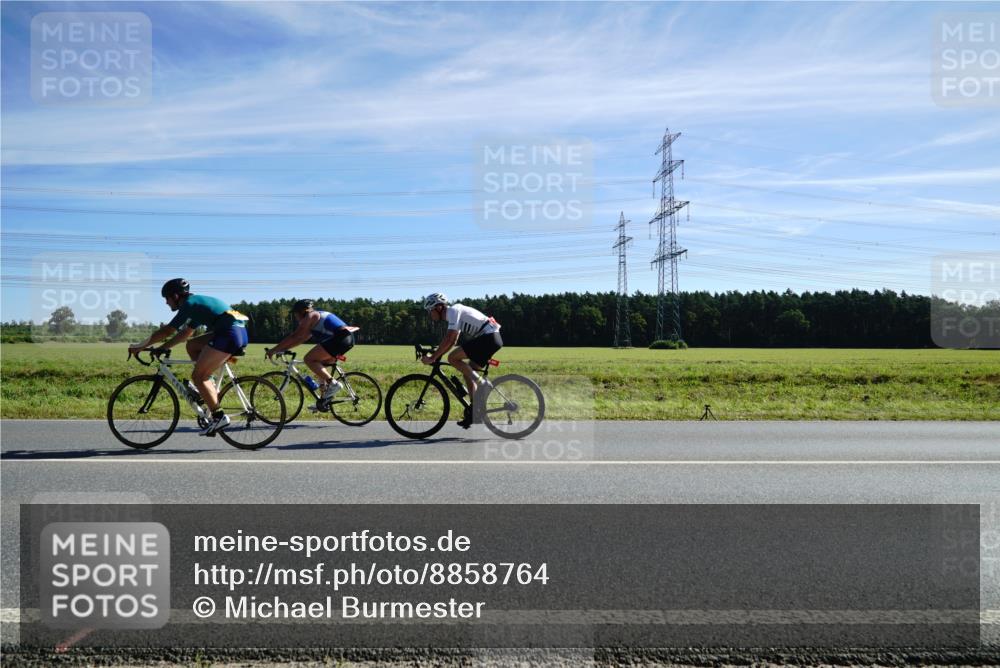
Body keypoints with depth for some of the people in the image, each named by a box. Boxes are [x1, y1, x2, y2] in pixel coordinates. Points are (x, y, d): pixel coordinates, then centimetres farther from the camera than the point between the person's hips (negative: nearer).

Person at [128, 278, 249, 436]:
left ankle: (219, 416, -6)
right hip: (241, 333, 9)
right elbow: (185, 333, 33)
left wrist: (140, 346, 6)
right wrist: (163, 347, 32)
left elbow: (167, 331, -3)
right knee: (192, 345, 20)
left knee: (197, 376, -3)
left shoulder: (189, 304, 0)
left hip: (229, 334, -9)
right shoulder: (198, 302, 27)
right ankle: (209, 388, 15)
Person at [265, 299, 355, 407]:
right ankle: (324, 397, 18)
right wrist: (282, 349, 29)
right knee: (318, 364, 20)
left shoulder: (310, 316, 1)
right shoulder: (317, 316, 29)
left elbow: (293, 337, -3)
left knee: (308, 359, -9)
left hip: (340, 337, -10)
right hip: (348, 338, 10)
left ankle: (333, 384, -15)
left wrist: (274, 349, 1)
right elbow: (302, 338, 31)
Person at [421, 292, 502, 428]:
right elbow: (452, 340, 27)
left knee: (452, 358, -13)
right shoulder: (454, 313, 21)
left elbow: (449, 340, -17)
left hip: (488, 337, -10)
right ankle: (473, 414, 12)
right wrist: (436, 355, 21)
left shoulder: (453, 310, -9)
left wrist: (432, 357, -13)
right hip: (493, 339, 10)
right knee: (467, 372, 12)